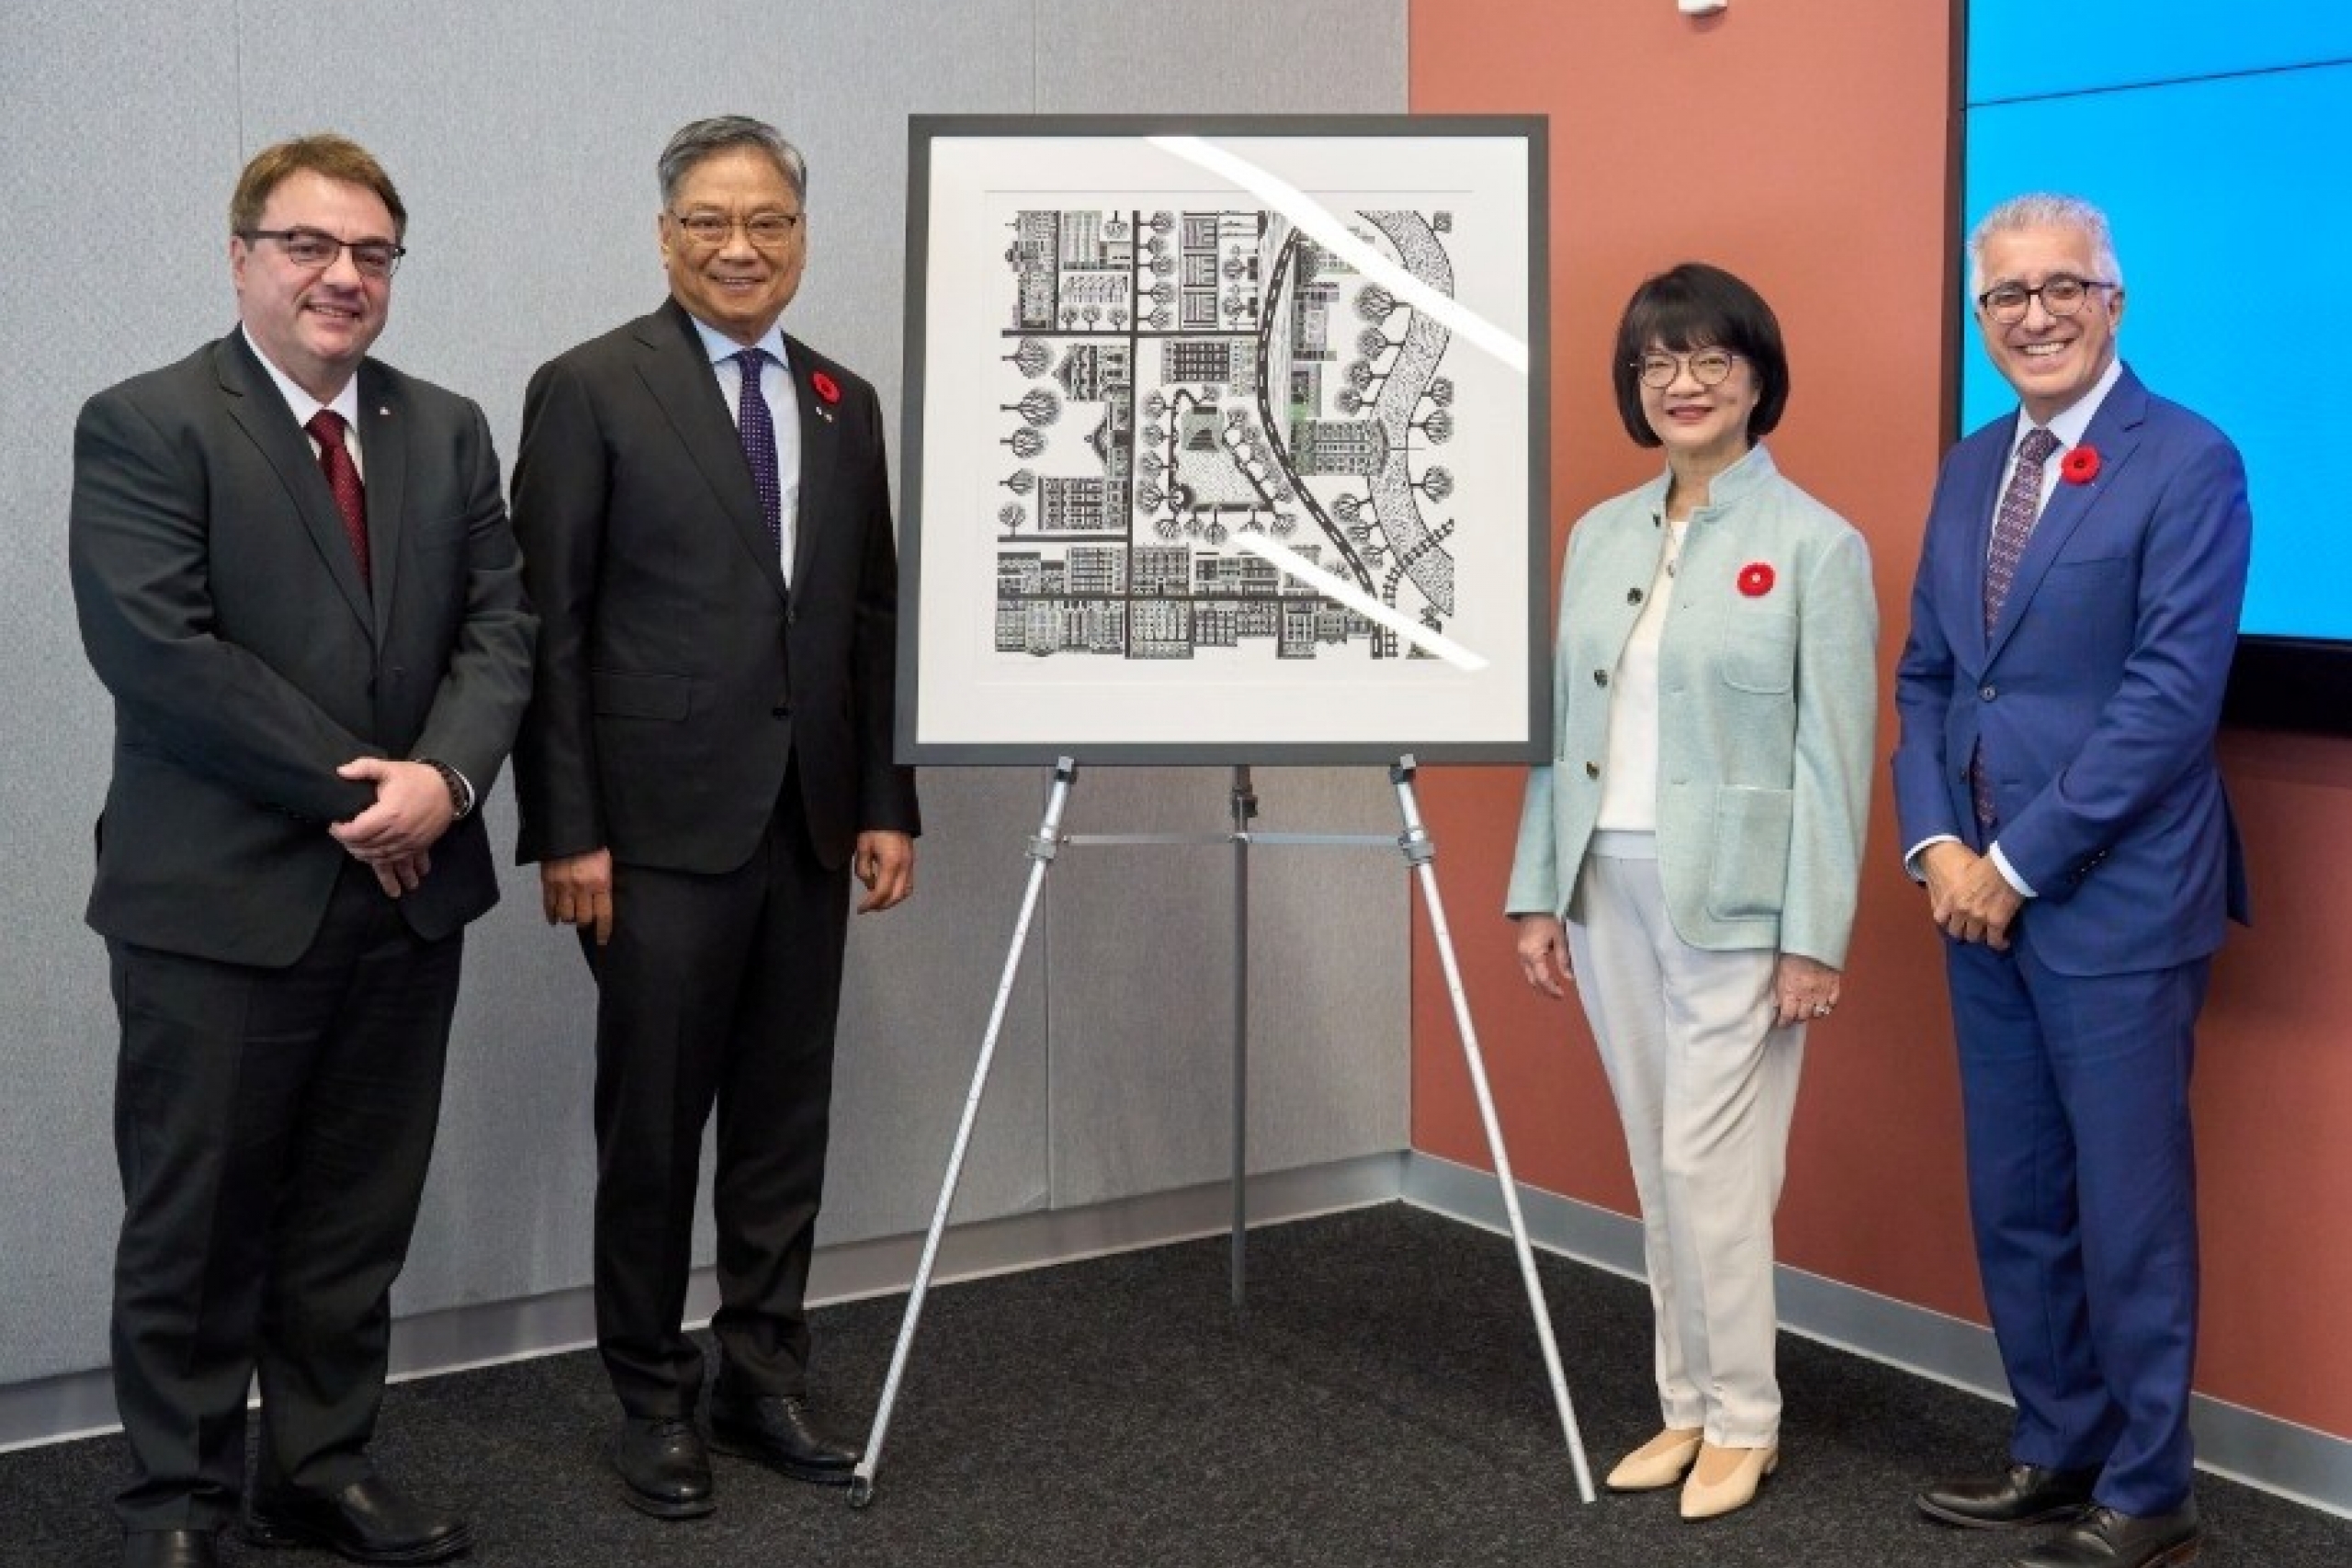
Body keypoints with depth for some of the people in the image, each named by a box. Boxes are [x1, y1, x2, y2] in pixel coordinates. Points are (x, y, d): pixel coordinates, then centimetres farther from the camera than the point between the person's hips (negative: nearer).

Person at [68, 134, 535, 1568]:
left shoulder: (448, 431, 12)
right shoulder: (144, 427, -5)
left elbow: (499, 627, 5)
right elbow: (159, 650, -16)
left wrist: (444, 778, -14)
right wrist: (355, 792, -16)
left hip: (407, 893, 5)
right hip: (221, 899, -5)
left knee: (359, 1219, 13)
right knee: (198, 1222, 7)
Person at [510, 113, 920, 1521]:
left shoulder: (845, 404, 12)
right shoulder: (590, 391, -4)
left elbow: (874, 620, 13)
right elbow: (550, 628, -7)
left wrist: (889, 802, 7)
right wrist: (567, 830, -11)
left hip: (808, 820, 5)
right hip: (659, 822, -5)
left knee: (788, 1113, 11)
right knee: (654, 1123, 5)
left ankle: (765, 1376, 25)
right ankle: (654, 1398, 19)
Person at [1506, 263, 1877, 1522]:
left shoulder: (1816, 544, -7)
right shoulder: (1598, 535, 9)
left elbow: (1833, 757, -10)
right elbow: (1564, 724, 10)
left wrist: (1815, 936, -13)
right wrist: (1538, 891, 7)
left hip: (1736, 896, -6)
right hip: (1610, 888, 6)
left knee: (1712, 1163, -2)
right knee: (1657, 1168, 13)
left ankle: (1742, 1421, 15)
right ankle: (1687, 1406, 25)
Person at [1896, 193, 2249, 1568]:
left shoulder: (2189, 463, -9)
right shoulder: (1970, 472, 12)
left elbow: (2173, 694, -16)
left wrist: (2020, 863, -15)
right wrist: (1938, 844, -2)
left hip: (2115, 902, -7)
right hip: (1982, 898, 7)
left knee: (2129, 1210, 2)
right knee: (2014, 1203, 14)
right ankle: (2059, 1453, 28)